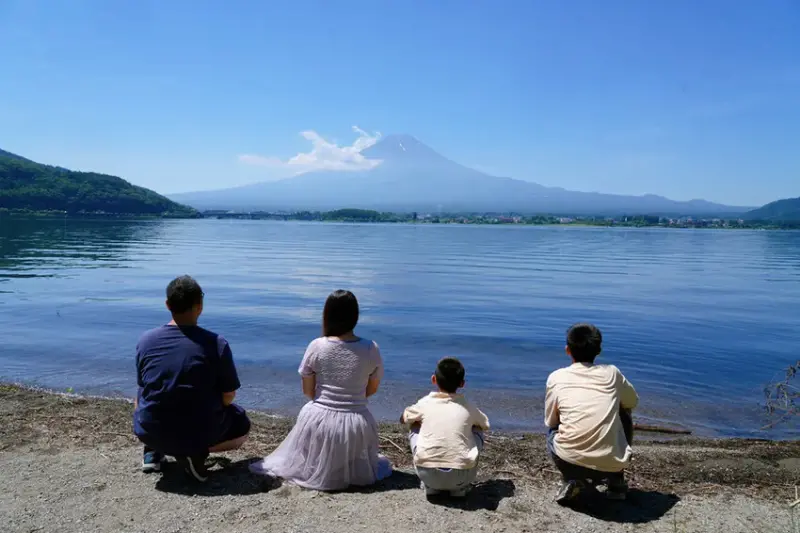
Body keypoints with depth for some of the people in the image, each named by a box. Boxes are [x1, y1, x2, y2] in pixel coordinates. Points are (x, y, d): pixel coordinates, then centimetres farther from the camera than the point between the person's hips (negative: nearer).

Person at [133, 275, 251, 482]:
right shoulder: (216, 343, -15)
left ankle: (153, 452, 16)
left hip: (150, 432, 4)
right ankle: (196, 453, -1)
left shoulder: (145, 340, -5)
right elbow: (228, 397, -8)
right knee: (241, 426, 26)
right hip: (199, 433, -4)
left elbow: (143, 388, 9)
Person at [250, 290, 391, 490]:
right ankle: (351, 470, 12)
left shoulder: (316, 346, -10)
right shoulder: (371, 349, -9)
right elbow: (372, 389, 5)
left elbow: (307, 391, 0)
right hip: (356, 425, 1)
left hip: (320, 420, -1)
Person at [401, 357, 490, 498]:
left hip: (427, 474, 0)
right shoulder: (468, 408, 11)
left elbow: (403, 419, 29)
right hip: (461, 476, 0)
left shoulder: (425, 403, 10)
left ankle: (431, 486, 19)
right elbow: (485, 425, 33)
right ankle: (460, 488, 19)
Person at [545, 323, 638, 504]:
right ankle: (616, 482, 26)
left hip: (569, 461, -1)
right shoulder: (612, 373, 9)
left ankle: (572, 480, 10)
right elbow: (632, 402, 29)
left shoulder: (556, 377, 7)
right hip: (611, 464, 1)